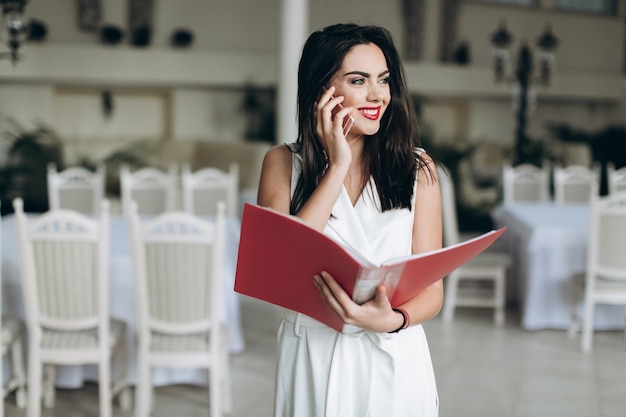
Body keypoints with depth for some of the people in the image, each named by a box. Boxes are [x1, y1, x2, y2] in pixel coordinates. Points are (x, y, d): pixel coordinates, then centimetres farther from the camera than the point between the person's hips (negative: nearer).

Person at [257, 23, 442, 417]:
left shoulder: (417, 168, -1)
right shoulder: (284, 163, -1)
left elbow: (432, 291, -3)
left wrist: (391, 320, -25)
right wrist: (338, 166, -14)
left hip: (393, 359, 0)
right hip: (311, 359, 0)